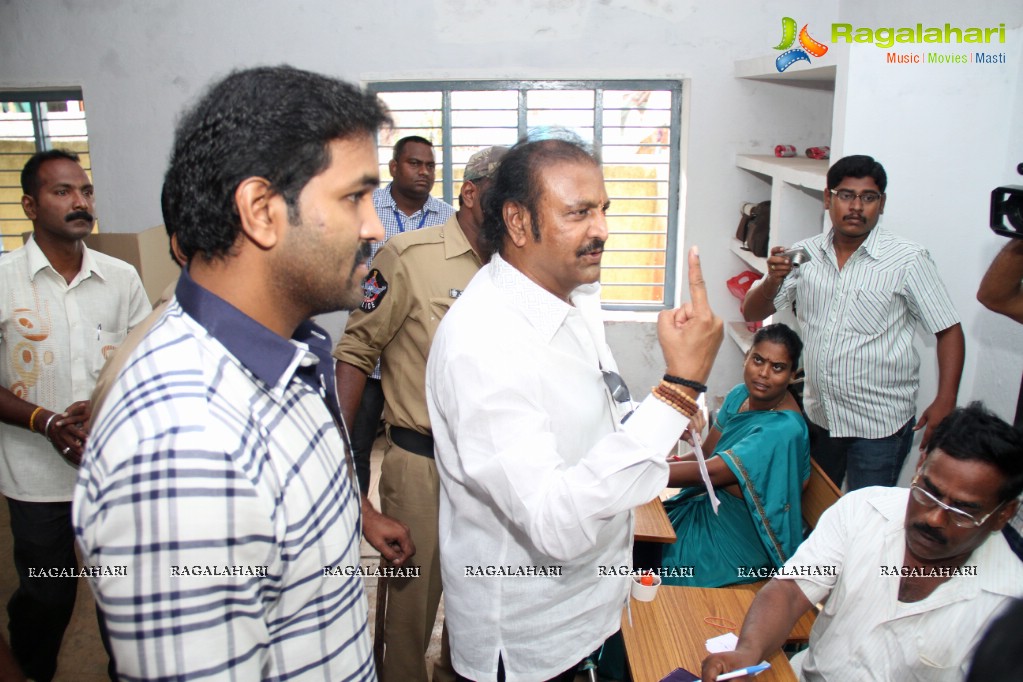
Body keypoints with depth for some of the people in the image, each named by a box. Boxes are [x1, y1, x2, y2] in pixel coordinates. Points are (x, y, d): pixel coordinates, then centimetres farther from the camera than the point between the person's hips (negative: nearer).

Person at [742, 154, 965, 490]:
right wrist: (772, 280, -20)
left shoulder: (907, 259, -10)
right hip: (817, 415, 4)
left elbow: (949, 331, -7)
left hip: (879, 424, -4)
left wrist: (944, 402, -17)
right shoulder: (805, 254, 0)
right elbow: (752, 312, 1)